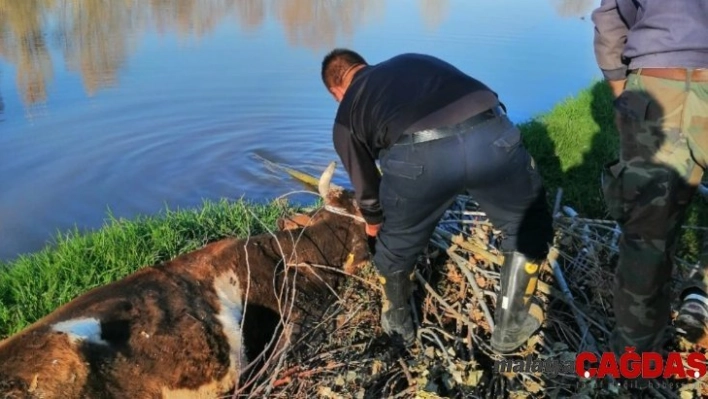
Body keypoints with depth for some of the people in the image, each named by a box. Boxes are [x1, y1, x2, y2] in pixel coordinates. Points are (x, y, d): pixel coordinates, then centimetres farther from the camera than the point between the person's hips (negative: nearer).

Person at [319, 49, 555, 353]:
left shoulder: (346, 114, 28)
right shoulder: (416, 59, 38)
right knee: (528, 226, 31)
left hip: (418, 157, -2)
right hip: (491, 135, 3)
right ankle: (510, 328, 40)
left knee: (396, 247, 29)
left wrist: (374, 223, 55)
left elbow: (366, 187, 33)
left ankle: (398, 325, 52)